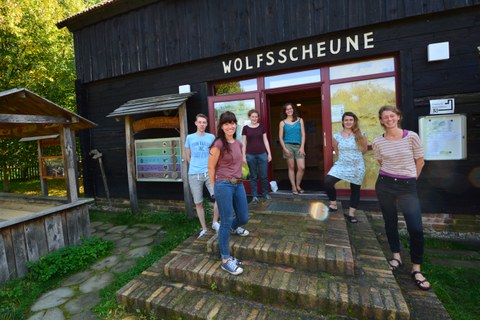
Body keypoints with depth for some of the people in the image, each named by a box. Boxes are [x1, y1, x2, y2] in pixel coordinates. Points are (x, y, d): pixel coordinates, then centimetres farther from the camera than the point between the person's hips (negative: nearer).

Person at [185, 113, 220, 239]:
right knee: (198, 203, 7)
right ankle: (204, 228, 23)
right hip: (194, 174, 1)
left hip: (210, 172, 0)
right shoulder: (190, 138, 8)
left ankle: (215, 222, 7)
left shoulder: (211, 137, 7)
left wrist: (210, 167, 8)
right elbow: (188, 156, 16)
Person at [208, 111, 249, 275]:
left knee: (243, 218, 17)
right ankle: (226, 261, 14)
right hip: (224, 185, -7)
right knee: (226, 223, 0)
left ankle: (233, 227, 53)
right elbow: (211, 168, -6)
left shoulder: (238, 143, 10)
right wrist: (216, 188, 2)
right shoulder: (218, 144, -12)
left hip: (239, 184, 7)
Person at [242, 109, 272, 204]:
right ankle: (254, 196, 15)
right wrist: (244, 156, -1)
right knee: (253, 176, 6)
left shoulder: (262, 127, 6)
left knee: (264, 175, 5)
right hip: (250, 155, -1)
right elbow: (244, 143, 3)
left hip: (262, 154, 1)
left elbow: (265, 140, 8)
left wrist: (269, 153, 4)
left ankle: (265, 193, 24)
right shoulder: (245, 128, 2)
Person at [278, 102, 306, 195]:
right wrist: (285, 148, -9)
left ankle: (298, 185, 14)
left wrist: (302, 147, -6)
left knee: (302, 167, -6)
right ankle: (293, 187, 13)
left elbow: (303, 134, 4)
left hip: (298, 146, 1)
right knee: (291, 167, 2)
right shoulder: (282, 122, 6)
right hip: (288, 145, -1)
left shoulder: (300, 120, 9)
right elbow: (280, 137, 3)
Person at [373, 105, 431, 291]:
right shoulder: (378, 142, -2)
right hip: (384, 185, 2)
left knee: (416, 228, -5)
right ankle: (397, 256, 32)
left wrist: (410, 179, 11)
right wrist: (391, 174, 14)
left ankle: (416, 269, 12)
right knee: (390, 222, 12)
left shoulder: (411, 137, -6)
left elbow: (420, 161, 5)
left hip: (407, 186, -1)